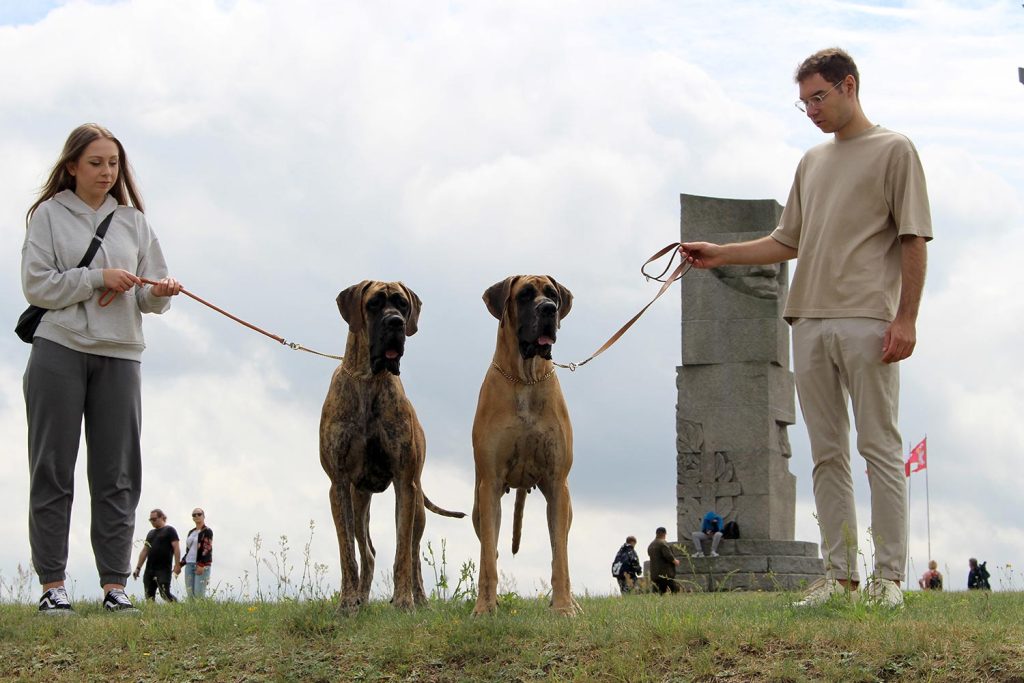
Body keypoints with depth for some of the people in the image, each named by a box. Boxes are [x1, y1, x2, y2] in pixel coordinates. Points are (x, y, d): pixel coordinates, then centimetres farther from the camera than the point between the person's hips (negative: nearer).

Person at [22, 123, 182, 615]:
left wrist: (159, 293, -10)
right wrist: (98, 279, -14)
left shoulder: (133, 221, 13)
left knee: (118, 473, 1)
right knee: (53, 469, -1)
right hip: (59, 352, -3)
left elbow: (149, 296, 13)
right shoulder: (49, 215, 4)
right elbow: (36, 285, -5)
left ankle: (114, 584, 4)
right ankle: (52, 584, 2)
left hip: (119, 357, 3)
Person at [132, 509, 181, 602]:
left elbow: (176, 548, -7)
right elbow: (144, 551, 22)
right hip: (149, 569, 7)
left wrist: (177, 565, -18)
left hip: (163, 569, -7)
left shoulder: (169, 530, 1)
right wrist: (138, 568, 15)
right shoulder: (150, 533, 21)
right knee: (149, 596, 1)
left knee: (165, 594, -18)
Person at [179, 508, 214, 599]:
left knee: (199, 593, -15)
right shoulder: (191, 532, 19)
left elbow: (207, 550, -12)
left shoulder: (207, 531, -2)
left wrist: (201, 565, -22)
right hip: (189, 564, 7)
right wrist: (180, 564, 15)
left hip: (202, 565, -7)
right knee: (190, 593, 1)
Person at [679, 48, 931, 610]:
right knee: (826, 453, 4)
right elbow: (788, 242, 22)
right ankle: (840, 574, 6)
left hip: (869, 321, -6)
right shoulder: (812, 163, 22)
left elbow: (913, 241, -2)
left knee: (880, 446, -6)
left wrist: (906, 317, -11)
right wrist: (721, 255, 10)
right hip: (810, 323, 6)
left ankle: (889, 575, -6)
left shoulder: (893, 151, 4)